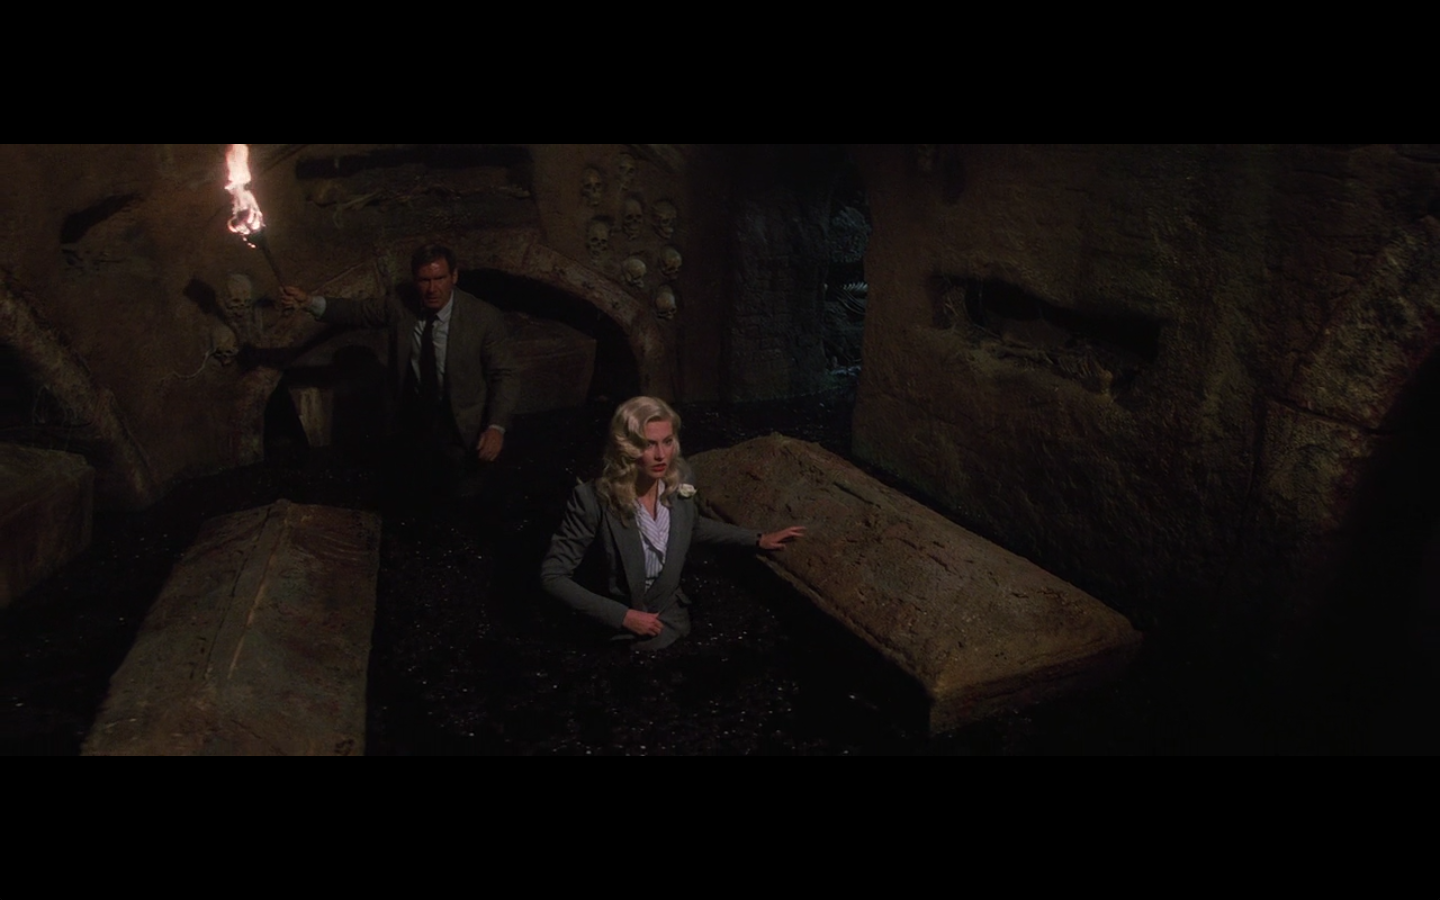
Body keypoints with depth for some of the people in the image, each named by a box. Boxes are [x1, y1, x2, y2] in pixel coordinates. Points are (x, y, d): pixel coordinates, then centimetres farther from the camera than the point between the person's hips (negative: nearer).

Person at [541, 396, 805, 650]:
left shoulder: (679, 477, -14)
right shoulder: (594, 498, -28)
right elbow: (553, 576, -21)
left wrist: (758, 539, 7)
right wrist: (622, 616, -22)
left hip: (672, 621, 5)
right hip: (617, 630, -5)